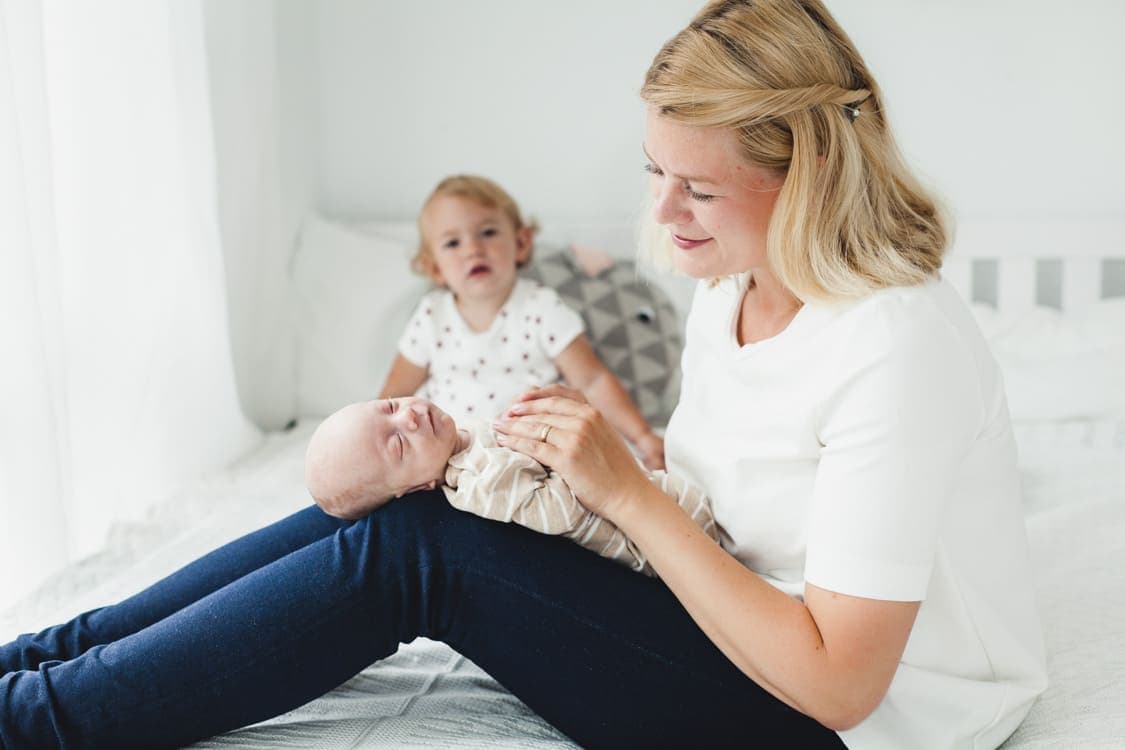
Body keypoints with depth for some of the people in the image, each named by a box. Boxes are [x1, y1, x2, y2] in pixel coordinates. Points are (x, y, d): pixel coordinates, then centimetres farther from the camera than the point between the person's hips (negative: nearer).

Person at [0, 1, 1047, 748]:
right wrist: (584, 448, -8)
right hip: (737, 614, 8)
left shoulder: (898, 348, -27)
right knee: (392, 500, -7)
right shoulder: (727, 291, 1)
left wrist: (627, 492, -24)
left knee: (415, 548, -20)